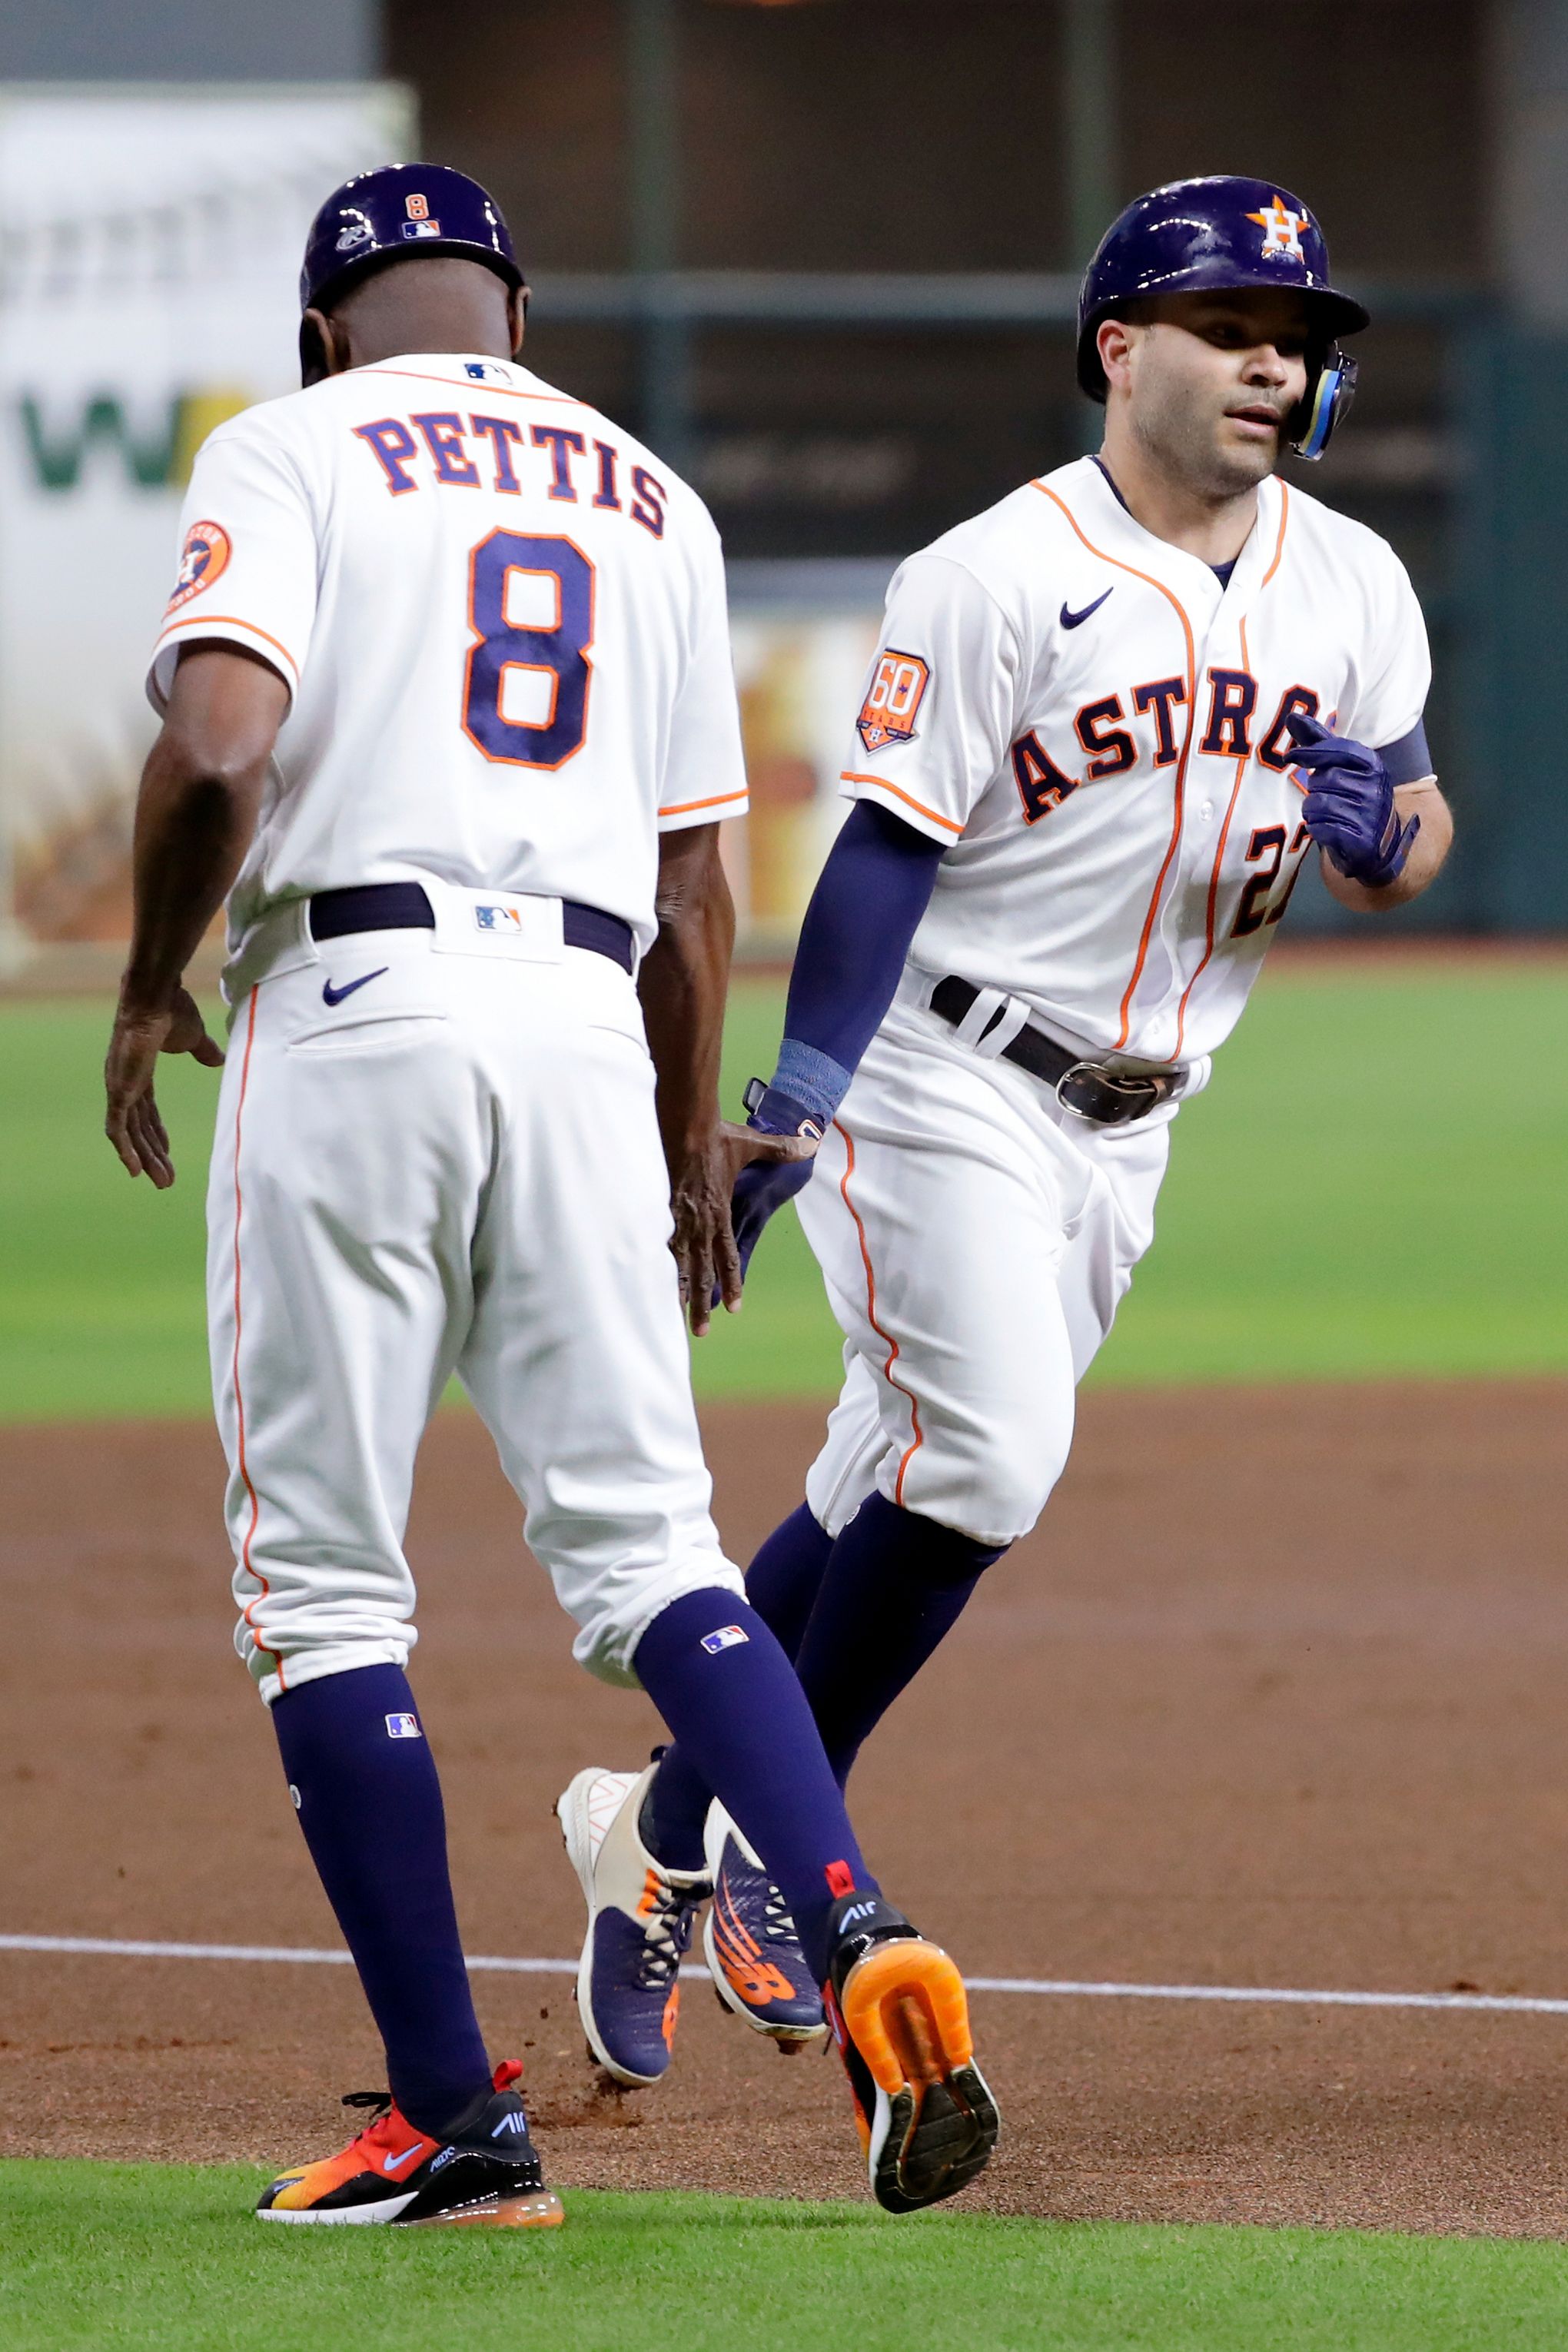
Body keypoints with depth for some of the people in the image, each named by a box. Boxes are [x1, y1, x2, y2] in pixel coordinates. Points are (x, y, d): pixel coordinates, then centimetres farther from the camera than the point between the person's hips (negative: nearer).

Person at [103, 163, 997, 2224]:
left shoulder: (290, 451, 4)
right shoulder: (651, 502, 19)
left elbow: (216, 744, -13)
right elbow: (694, 875, 20)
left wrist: (150, 988, 2)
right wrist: (691, 1151, 29)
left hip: (352, 1003, -4)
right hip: (589, 1026, 4)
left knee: (324, 1582, 3)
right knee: (644, 1545, 4)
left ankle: (452, 2118, -1)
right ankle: (866, 1948, -20)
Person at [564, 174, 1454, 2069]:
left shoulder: (1350, 584, 6)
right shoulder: (996, 578, -12)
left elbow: (1407, 851, 9)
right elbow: (886, 847, -14)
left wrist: (1383, 824, -16)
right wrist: (793, 1105, -22)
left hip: (1124, 1128, 6)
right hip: (941, 1077, -6)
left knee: (904, 1493, 8)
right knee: (981, 1461, -18)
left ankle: (676, 1838, 19)